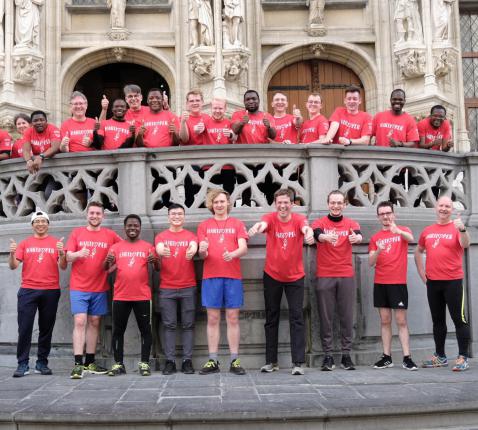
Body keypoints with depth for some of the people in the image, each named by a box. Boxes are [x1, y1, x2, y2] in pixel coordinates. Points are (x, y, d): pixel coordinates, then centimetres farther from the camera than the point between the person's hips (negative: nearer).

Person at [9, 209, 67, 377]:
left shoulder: (56, 242, 6)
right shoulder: (24, 243, 9)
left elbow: (63, 267, 0)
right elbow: (13, 266, 4)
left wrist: (61, 253, -19)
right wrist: (12, 253, -15)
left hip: (51, 292, 0)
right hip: (28, 291, 0)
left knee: (46, 328, 5)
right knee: (24, 328, -4)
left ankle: (42, 363, 13)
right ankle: (23, 364, 1)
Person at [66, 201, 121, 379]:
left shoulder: (110, 235, 4)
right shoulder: (76, 233, 2)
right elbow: (68, 257, -2)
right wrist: (78, 254, -23)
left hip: (100, 288, 2)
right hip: (79, 287, -2)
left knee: (94, 323, 8)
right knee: (80, 322, -9)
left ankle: (90, 362, 17)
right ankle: (78, 364, -8)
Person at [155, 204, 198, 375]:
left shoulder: (190, 235, 7)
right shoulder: (161, 236, 7)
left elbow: (194, 247, -15)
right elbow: (159, 249, -14)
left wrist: (192, 251, -40)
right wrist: (163, 251, -40)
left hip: (188, 287, 0)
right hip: (167, 288, 0)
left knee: (188, 325, 2)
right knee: (169, 325, 1)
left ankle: (187, 360, 7)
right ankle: (170, 361, 5)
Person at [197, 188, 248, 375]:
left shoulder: (237, 224, 10)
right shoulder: (204, 225, 12)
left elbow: (243, 248, -2)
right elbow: (203, 255, 5)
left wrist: (233, 254, -24)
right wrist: (202, 251, -19)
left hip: (233, 276, 0)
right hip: (211, 276, 1)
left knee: (233, 318, 1)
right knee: (213, 319, 2)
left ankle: (234, 361, 5)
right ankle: (213, 361, 6)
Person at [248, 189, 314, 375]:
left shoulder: (298, 219, -9)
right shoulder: (271, 218, -9)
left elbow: (305, 227, -32)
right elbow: (263, 224, -33)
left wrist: (309, 233, -57)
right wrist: (256, 227, -59)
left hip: (295, 277, -1)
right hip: (272, 276, 1)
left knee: (297, 318, -3)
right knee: (271, 318, 9)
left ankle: (298, 363, 1)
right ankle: (271, 361, 20)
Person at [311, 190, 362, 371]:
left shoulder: (351, 224, 7)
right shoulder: (319, 223, 3)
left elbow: (358, 234, -15)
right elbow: (317, 234, -20)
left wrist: (357, 237, -40)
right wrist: (325, 237, -44)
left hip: (346, 276, 1)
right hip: (324, 276, -1)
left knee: (347, 316, 4)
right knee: (326, 317, 1)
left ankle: (346, 354, 13)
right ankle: (328, 355, 9)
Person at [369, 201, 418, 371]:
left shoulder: (403, 230, 3)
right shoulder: (375, 238, 10)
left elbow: (410, 238, -23)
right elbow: (371, 263, 2)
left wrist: (397, 231, -44)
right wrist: (378, 251, -19)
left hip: (398, 283, -3)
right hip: (380, 283, 3)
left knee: (401, 321, -4)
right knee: (385, 321, 6)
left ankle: (407, 358, -2)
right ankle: (387, 357, 11)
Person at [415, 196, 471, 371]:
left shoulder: (456, 228, -4)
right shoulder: (427, 231, 10)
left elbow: (465, 244, -23)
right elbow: (418, 251, 22)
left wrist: (462, 229, -41)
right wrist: (421, 272, 13)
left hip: (453, 281, -5)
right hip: (432, 282, 5)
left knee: (459, 318, -3)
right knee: (438, 320, 13)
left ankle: (463, 357, 4)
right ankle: (440, 356, 23)